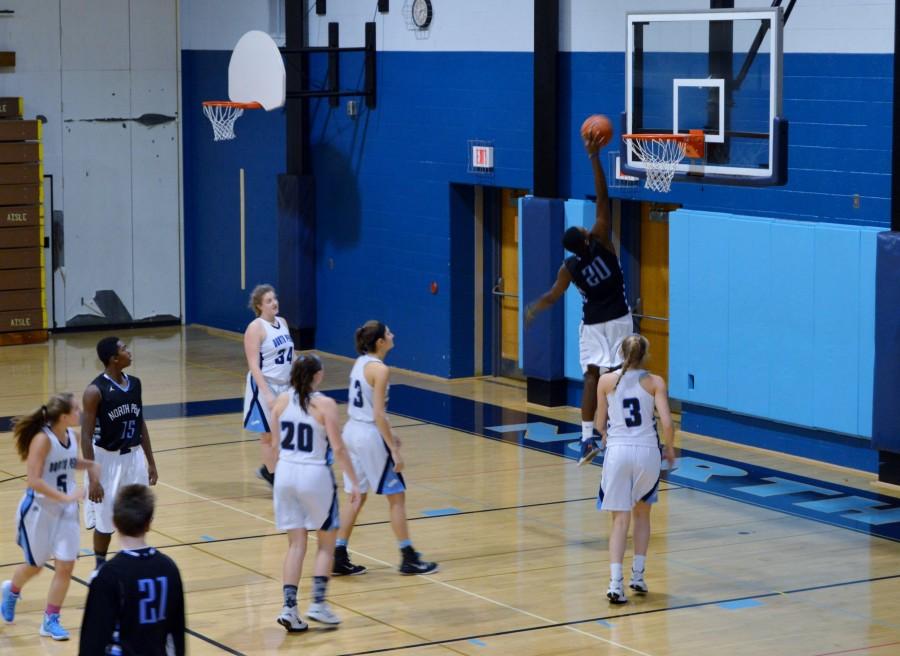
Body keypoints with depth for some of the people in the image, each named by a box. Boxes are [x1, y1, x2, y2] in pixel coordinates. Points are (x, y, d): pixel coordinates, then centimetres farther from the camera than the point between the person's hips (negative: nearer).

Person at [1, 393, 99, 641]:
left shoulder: (72, 435, -3)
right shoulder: (42, 439, -24)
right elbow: (34, 480, -26)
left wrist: (89, 464, 1)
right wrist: (66, 497, -28)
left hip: (65, 511, 5)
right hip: (39, 511, -5)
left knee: (65, 565, -1)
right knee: (35, 566, 13)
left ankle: (51, 621, 13)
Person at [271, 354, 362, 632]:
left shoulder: (282, 401, 1)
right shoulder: (325, 405, -12)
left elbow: (272, 444, 8)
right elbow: (338, 448, -13)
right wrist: (354, 482, -7)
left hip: (286, 474, 4)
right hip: (315, 476, -4)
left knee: (296, 543, 10)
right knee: (326, 542, 13)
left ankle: (289, 606, 1)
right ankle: (318, 603, 4)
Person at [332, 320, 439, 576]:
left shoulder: (360, 363, 9)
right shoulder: (380, 369, -17)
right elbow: (379, 414, -20)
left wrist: (387, 436, 24)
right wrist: (394, 450, -17)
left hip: (353, 431, 8)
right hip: (370, 436, -8)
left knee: (357, 496, 14)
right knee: (396, 496, 3)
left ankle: (339, 557, 13)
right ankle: (408, 559, 9)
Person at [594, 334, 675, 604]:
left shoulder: (606, 381, 2)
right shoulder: (655, 382, -1)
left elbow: (600, 424, 8)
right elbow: (667, 423, -9)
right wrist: (669, 449, 9)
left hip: (617, 451, 0)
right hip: (648, 451, 0)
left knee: (620, 519, 2)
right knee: (642, 513, 22)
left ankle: (616, 582, -13)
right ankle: (638, 576, 21)